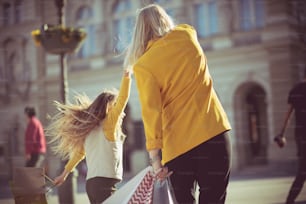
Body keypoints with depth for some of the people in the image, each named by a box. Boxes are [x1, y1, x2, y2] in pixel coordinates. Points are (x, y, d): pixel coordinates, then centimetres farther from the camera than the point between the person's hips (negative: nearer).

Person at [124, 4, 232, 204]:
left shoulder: (143, 66, -3)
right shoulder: (187, 34, 7)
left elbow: (151, 112, -10)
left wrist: (155, 158, -10)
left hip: (178, 145, -1)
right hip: (214, 134, 2)